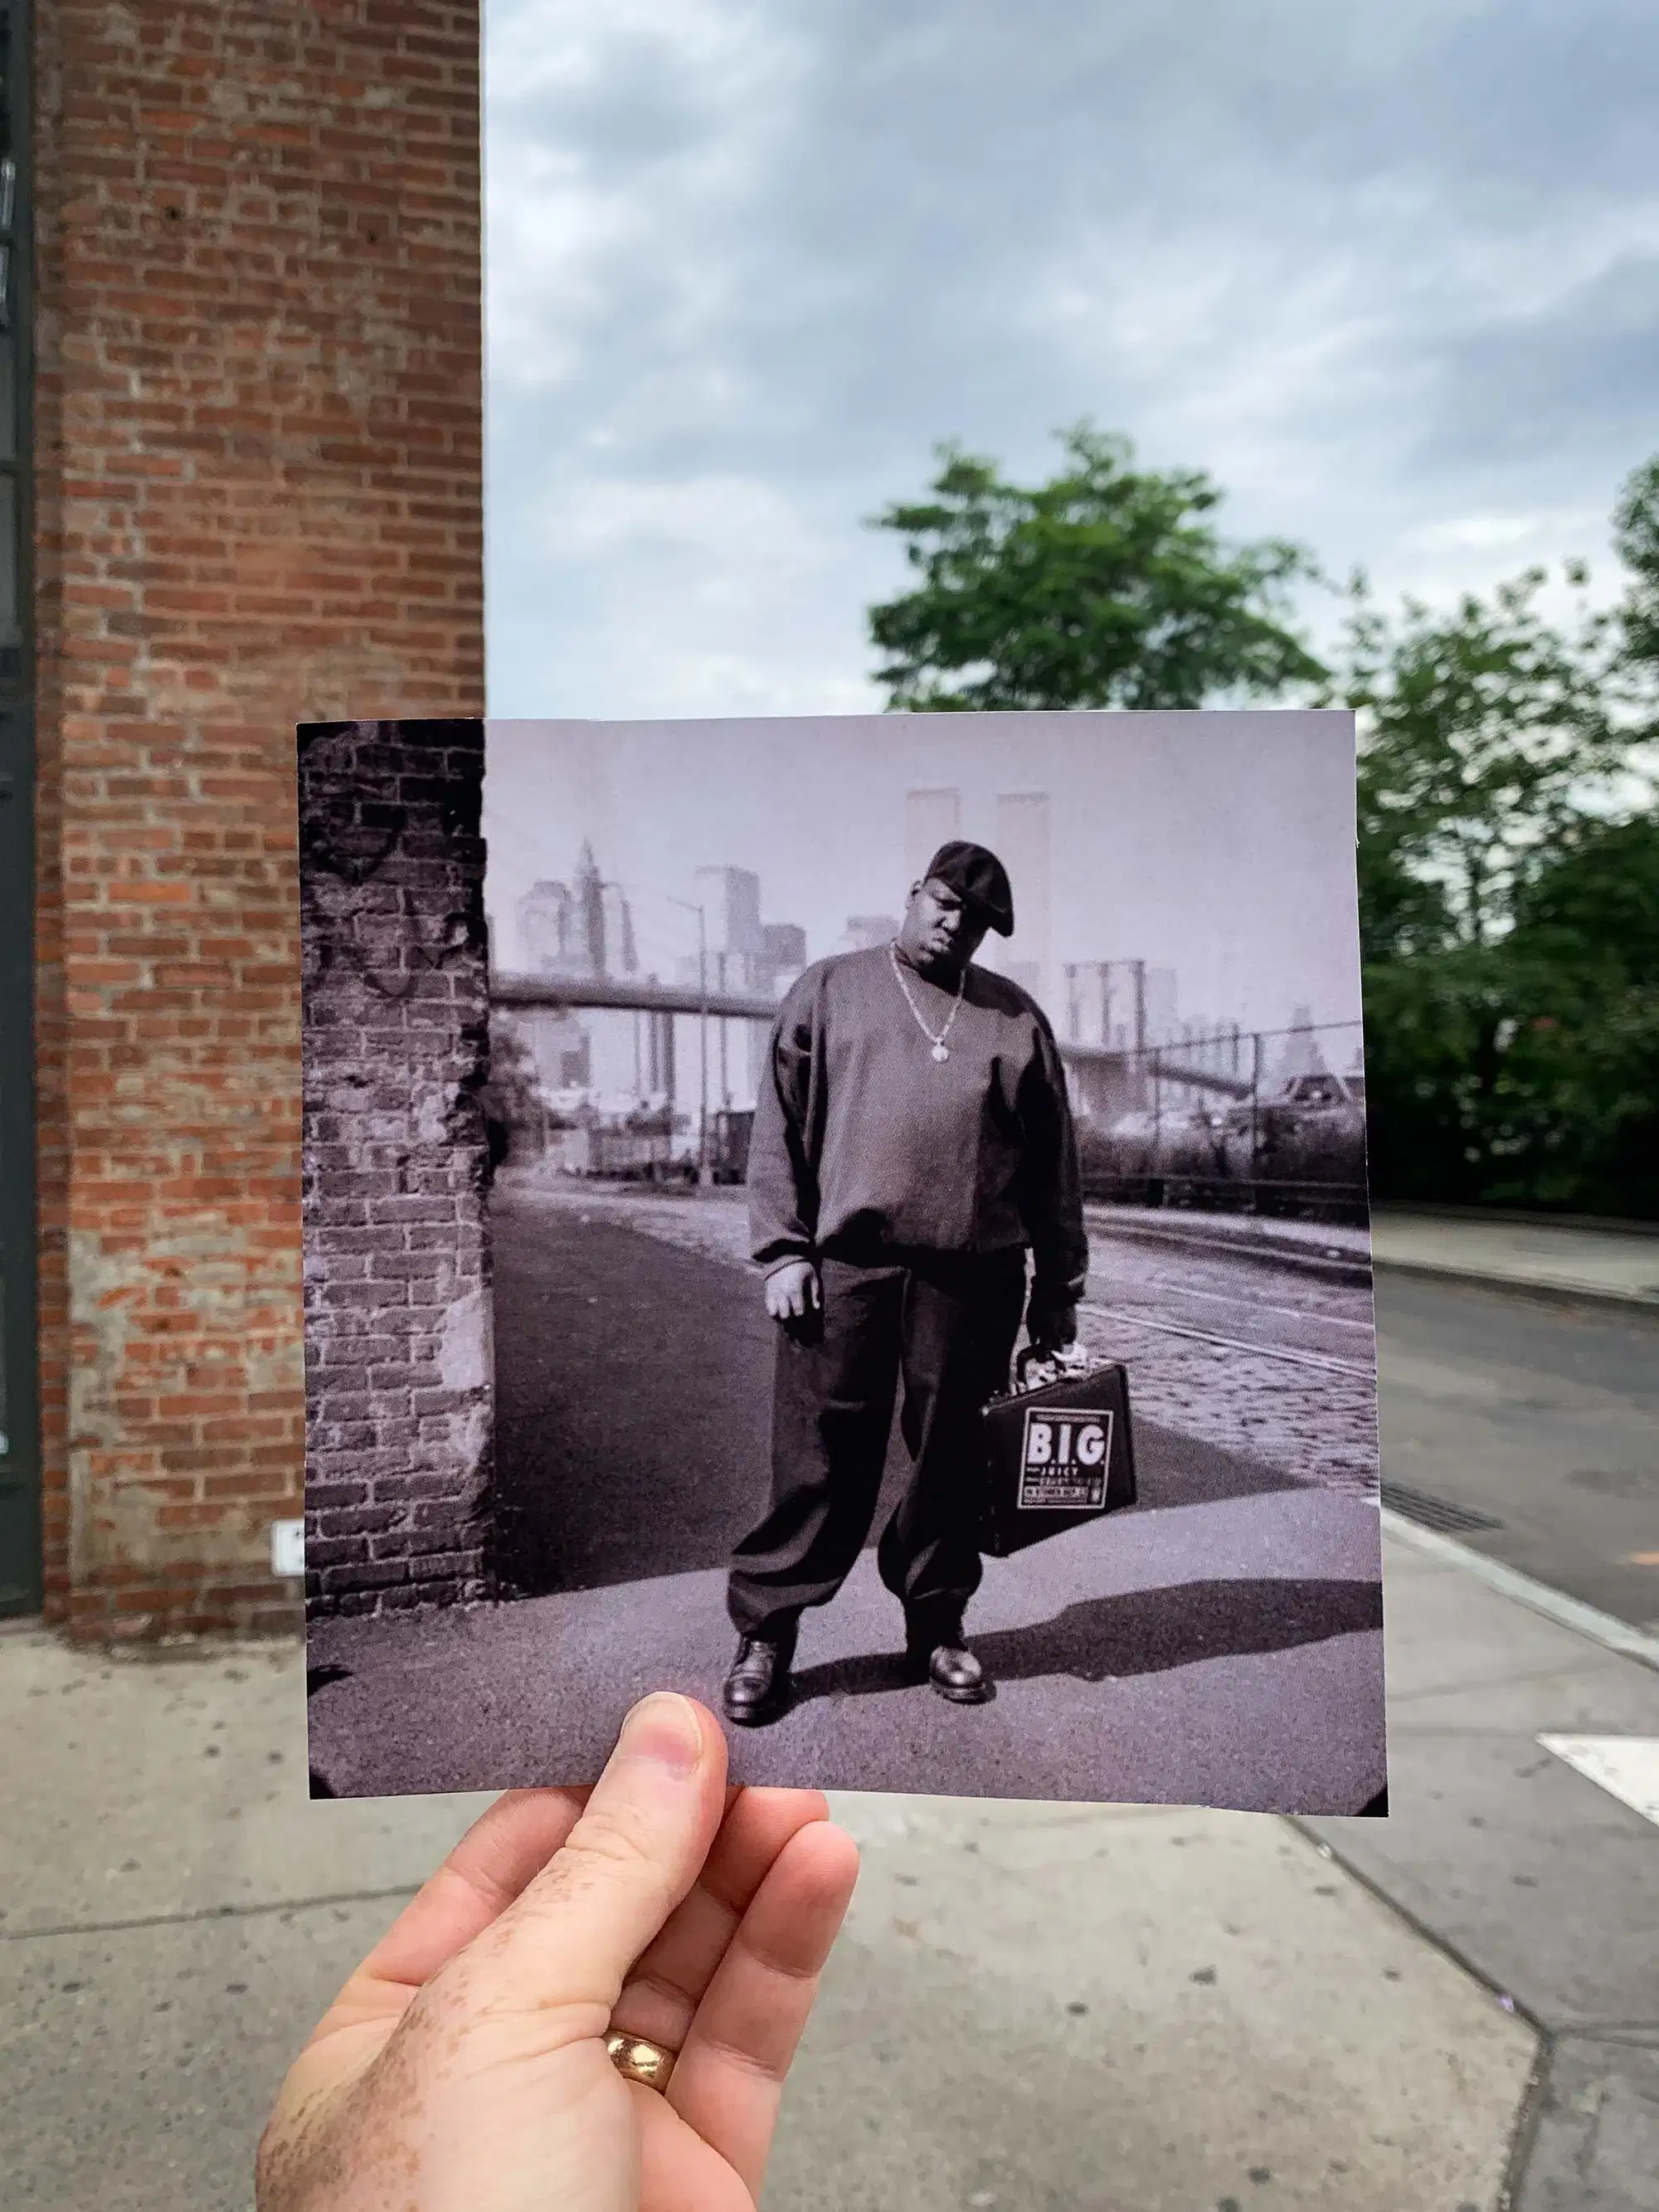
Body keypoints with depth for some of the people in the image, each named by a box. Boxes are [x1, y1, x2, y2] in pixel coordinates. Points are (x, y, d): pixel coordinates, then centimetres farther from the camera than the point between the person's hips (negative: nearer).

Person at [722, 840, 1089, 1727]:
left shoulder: (1017, 1017, 14)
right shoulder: (831, 989, 10)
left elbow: (1052, 1165, 13)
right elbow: (779, 1127, 4)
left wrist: (1057, 1292, 9)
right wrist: (783, 1251, -5)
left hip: (973, 1276, 2)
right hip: (845, 1264, -2)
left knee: (951, 1454, 10)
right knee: (820, 1457, 3)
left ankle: (937, 1626, 28)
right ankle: (765, 1633, 17)